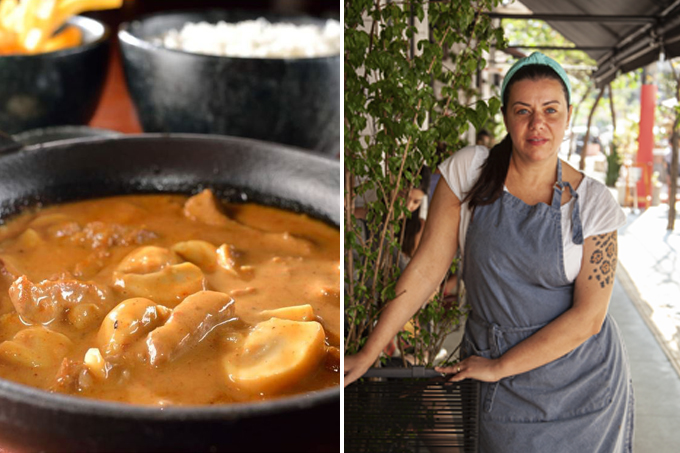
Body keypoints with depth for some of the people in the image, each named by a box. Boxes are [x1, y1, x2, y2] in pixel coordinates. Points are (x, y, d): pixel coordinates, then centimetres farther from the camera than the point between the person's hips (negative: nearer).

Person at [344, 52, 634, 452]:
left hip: (583, 381, 0)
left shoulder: (593, 202, -10)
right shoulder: (469, 171, -8)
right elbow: (427, 268, -7)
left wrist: (499, 367, -14)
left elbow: (589, 315, -12)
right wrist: (367, 355, -8)